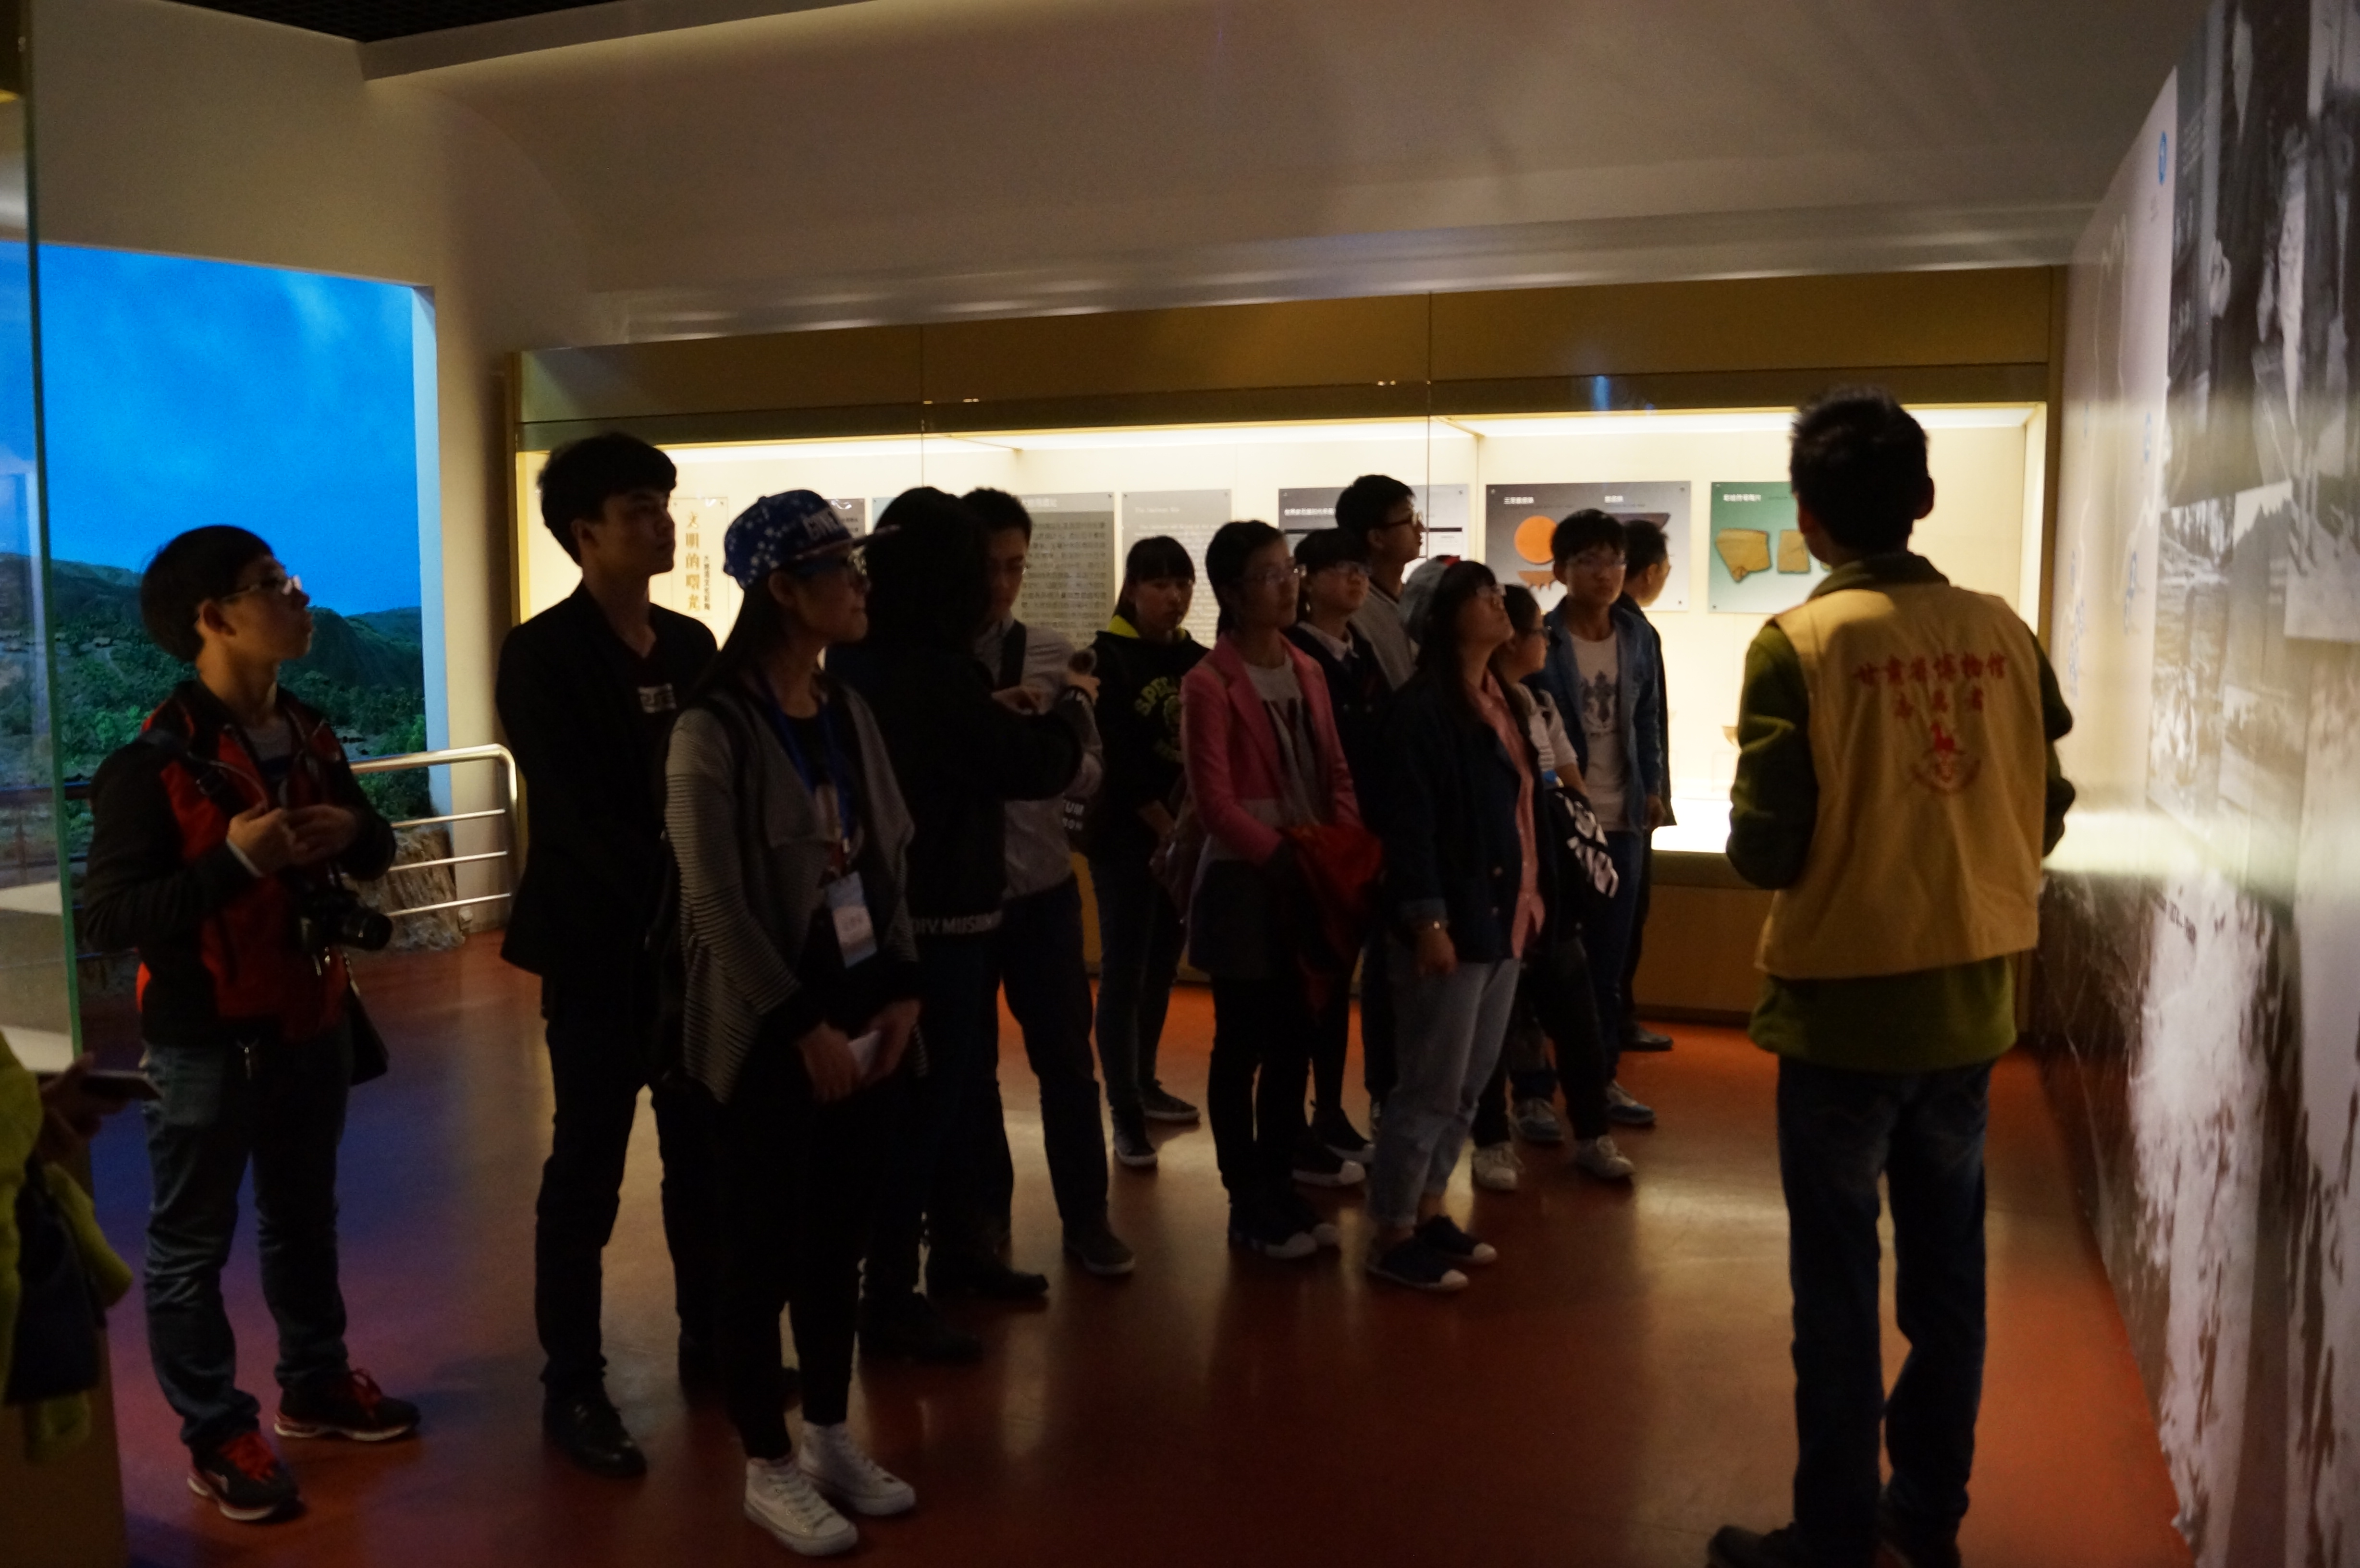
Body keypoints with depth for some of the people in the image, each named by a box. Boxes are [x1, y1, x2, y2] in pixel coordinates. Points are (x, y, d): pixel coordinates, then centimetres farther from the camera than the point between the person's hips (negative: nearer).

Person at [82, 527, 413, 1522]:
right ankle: (216, 1436, 22)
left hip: (309, 1023, 7)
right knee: (192, 1243, 8)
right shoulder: (152, 763, -17)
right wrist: (235, 861, -29)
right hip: (206, 1042, -7)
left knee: (304, 1217, 21)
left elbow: (375, 851, 16)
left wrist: (354, 832, -8)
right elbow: (106, 920, -21)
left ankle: (316, 1384, 38)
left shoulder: (307, 736, 4)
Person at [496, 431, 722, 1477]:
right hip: (601, 944, -5)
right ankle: (572, 1387, 14)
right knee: (588, 1167, 2)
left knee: (705, 1151, 12)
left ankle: (710, 1338, 28)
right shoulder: (542, 655, -8)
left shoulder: (691, 644, 9)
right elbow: (575, 817, -16)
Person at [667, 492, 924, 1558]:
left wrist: (899, 990, 0)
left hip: (864, 1015, 6)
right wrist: (803, 1027, -15)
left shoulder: (847, 712, 7)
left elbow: (890, 861, 10)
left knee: (840, 1236, 15)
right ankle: (768, 1468, 22)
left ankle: (831, 1438, 31)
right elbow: (717, 907, -16)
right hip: (770, 1033, -6)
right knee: (765, 1247, 6)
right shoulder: (714, 729, -14)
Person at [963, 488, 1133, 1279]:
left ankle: (1086, 1218, 24)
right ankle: (984, 1212, 32)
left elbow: (1090, 773, -2)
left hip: (1042, 887, 1)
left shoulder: (1052, 654, -1)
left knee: (1066, 1057, 8)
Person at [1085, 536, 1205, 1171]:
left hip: (1187, 834, 6)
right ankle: (1125, 1114, -1)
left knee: (1162, 968, 14)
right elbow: (1120, 760, -13)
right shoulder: (1108, 659, -7)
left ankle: (1144, 1085, 29)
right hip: (1127, 837, -6)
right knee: (1124, 973, -4)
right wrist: (1166, 828, -15)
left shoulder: (1198, 660, 9)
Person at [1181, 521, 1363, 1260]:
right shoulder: (1209, 682, -11)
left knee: (1295, 1041, 12)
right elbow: (1216, 802, -16)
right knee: (1242, 1048, 4)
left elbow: (1336, 772, 11)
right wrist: (1283, 858, -21)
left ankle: (1280, 1185, 25)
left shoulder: (1306, 671, 10)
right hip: (1245, 886, -6)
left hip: (1311, 883, 6)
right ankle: (1248, 1205, 14)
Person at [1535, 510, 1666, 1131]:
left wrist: (1652, 788, 7)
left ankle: (1601, 1076, 24)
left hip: (1620, 818, 5)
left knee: (1610, 955, 12)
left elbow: (1645, 719, 13)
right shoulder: (1540, 639, -10)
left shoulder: (1638, 636, 6)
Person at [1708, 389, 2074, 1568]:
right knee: (1946, 1271, 16)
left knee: (1838, 1283, 6)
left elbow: (1764, 853, -16)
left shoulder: (1799, 645, -15)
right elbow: (2045, 815, 5)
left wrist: (1755, 837, 5)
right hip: (1972, 1001, 5)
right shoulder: (2002, 632, -2)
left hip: (1846, 1007, -4)